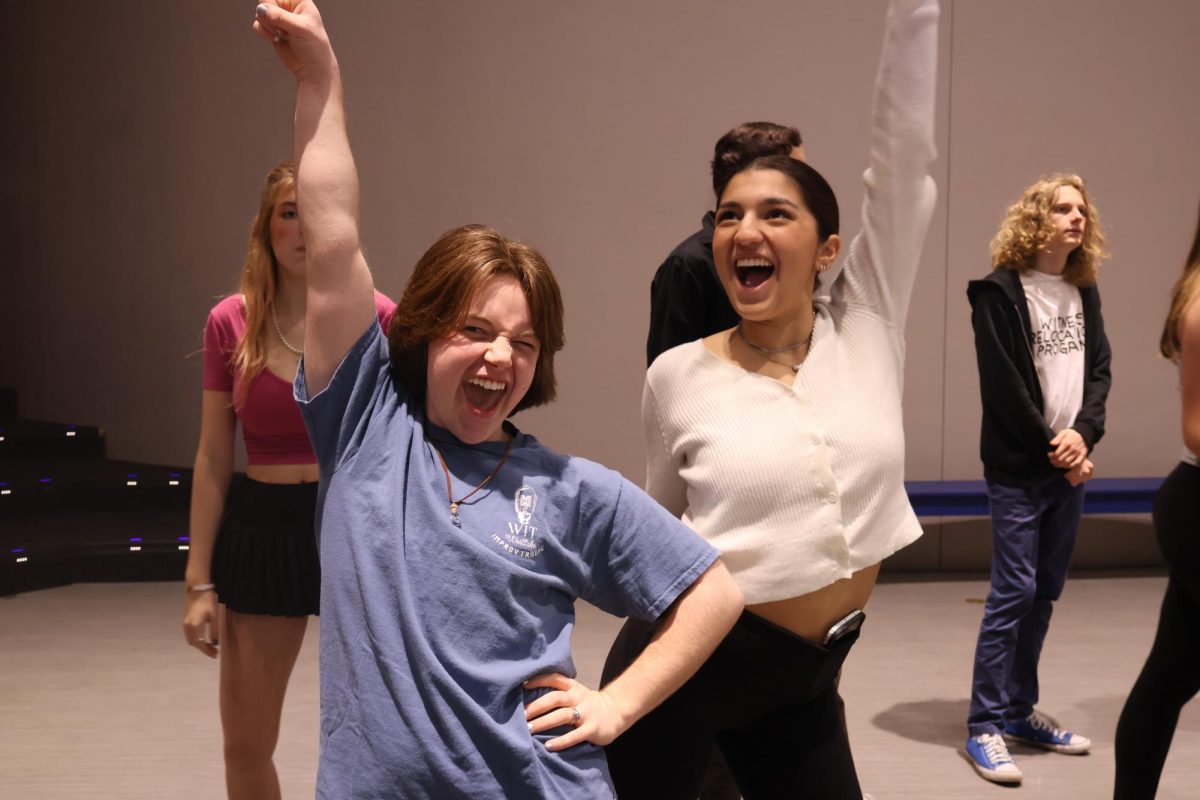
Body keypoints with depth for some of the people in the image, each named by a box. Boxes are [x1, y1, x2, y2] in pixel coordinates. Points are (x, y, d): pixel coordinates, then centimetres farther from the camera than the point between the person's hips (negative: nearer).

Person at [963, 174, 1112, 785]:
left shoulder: (1084, 291, 12)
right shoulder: (1000, 291, -8)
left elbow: (1099, 368, 7)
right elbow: (1004, 386, -13)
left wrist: (1083, 435, -10)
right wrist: (1053, 451, -11)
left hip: (1070, 465, 6)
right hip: (1020, 467, -6)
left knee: (1044, 593, 10)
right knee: (1013, 593, -7)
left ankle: (1020, 711, 21)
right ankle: (985, 727, 1)